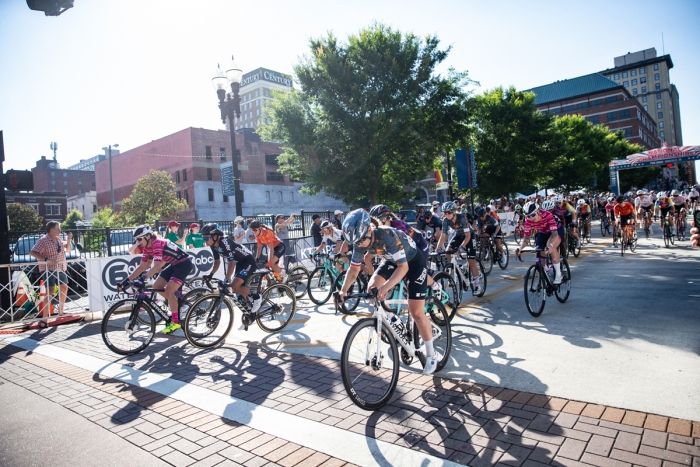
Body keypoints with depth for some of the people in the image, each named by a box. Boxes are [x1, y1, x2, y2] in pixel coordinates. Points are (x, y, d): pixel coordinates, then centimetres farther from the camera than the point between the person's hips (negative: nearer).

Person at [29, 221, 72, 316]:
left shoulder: (59, 239, 11)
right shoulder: (43, 240, -12)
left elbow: (68, 250, 18)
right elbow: (32, 252, -22)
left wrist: (69, 239, 3)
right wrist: (46, 260, -30)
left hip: (61, 269, 8)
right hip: (49, 269, -8)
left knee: (64, 287, 17)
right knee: (51, 290, -15)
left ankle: (61, 312, 32)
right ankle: (45, 316, -13)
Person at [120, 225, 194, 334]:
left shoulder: (157, 244, -26)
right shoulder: (147, 247, 1)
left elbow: (157, 266, -35)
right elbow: (142, 266, 4)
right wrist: (127, 280, -2)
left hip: (184, 264, -9)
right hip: (174, 264, 9)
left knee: (169, 291, -16)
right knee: (156, 287, 5)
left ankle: (175, 321, -5)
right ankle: (175, 303, 23)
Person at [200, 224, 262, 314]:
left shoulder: (225, 241, -28)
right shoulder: (214, 245, -3)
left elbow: (232, 262, -31)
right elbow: (217, 261, 9)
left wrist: (227, 280, -35)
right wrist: (210, 275, -4)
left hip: (248, 261, -9)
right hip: (239, 262, 9)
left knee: (235, 286, -21)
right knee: (239, 288, 11)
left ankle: (256, 297, -2)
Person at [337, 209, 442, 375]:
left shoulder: (387, 235, -38)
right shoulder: (359, 243, -18)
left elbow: (403, 267, -39)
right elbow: (354, 269, -8)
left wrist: (385, 287, -51)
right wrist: (343, 291, -19)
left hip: (413, 261, -6)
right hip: (392, 261, 6)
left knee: (416, 312, -8)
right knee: (371, 288, -17)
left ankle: (431, 355, 9)